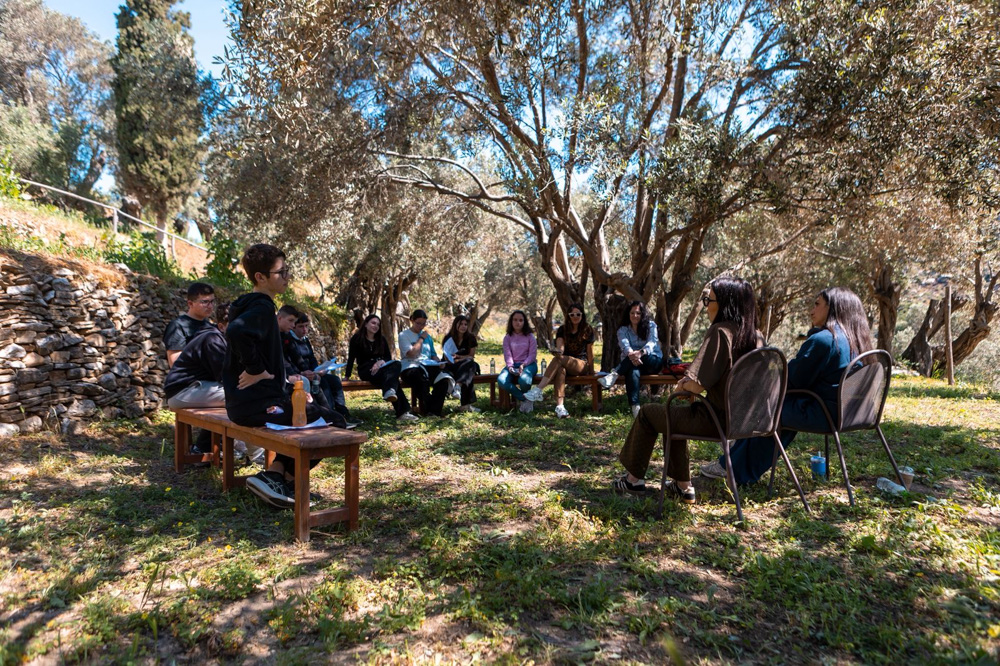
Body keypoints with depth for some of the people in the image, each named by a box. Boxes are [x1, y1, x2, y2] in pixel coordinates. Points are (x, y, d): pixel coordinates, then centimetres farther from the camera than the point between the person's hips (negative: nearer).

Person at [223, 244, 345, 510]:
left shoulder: (250, 305, 15)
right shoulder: (262, 307, -16)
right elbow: (236, 331, -38)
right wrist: (255, 370, -25)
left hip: (245, 401, 10)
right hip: (259, 403, -10)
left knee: (311, 412, 29)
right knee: (333, 423, -5)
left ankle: (276, 474, 18)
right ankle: (283, 479, 2)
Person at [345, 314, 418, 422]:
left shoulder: (381, 339, 16)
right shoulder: (357, 338, 3)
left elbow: (388, 358, 10)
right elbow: (351, 358, -4)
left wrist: (381, 362, -14)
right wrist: (347, 376, -13)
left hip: (380, 368, 5)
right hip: (365, 370, -4)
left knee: (396, 364, -32)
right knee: (389, 375, -35)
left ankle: (389, 392, -55)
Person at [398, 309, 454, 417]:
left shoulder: (427, 336, 24)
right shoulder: (404, 335, 6)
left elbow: (433, 355, 25)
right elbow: (411, 353, -9)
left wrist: (439, 362, 3)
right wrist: (421, 338, 1)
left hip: (428, 367, 5)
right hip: (410, 367, -5)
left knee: (444, 379, -29)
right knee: (422, 380, -42)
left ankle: (434, 412, -24)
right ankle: (427, 410, -25)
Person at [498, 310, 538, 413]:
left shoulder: (530, 336, 6)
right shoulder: (507, 338, 11)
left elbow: (533, 354, -1)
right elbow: (507, 355, 1)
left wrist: (523, 365, -18)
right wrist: (510, 367, -19)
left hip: (528, 364, -2)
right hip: (513, 365, 2)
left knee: (523, 380, -38)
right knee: (501, 381, -30)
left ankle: (520, 399, -1)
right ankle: (525, 399, -14)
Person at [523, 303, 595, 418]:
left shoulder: (588, 330, 3)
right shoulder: (563, 329, 7)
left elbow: (590, 352, 6)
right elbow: (560, 347, -8)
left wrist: (591, 371, 8)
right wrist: (558, 351, -33)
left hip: (582, 365, -2)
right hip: (565, 365, 2)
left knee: (559, 359, -34)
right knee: (560, 369, -38)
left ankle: (538, 390, -43)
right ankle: (559, 406, -49)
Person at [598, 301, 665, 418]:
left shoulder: (650, 326, 4)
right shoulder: (623, 330, 6)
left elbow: (651, 343, -16)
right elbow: (625, 345, -16)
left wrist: (640, 353, -40)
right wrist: (631, 354, -42)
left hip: (654, 361, 0)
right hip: (631, 363, 0)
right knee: (633, 371, -38)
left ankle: (613, 375, -45)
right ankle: (635, 407, -51)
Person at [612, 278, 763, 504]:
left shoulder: (720, 332, -20)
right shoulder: (756, 337, 3)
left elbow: (698, 385, -26)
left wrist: (684, 385, -4)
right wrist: (690, 381, 11)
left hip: (715, 419, -8)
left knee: (647, 413, 12)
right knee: (675, 410, 30)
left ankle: (634, 479, 27)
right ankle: (683, 485, 31)